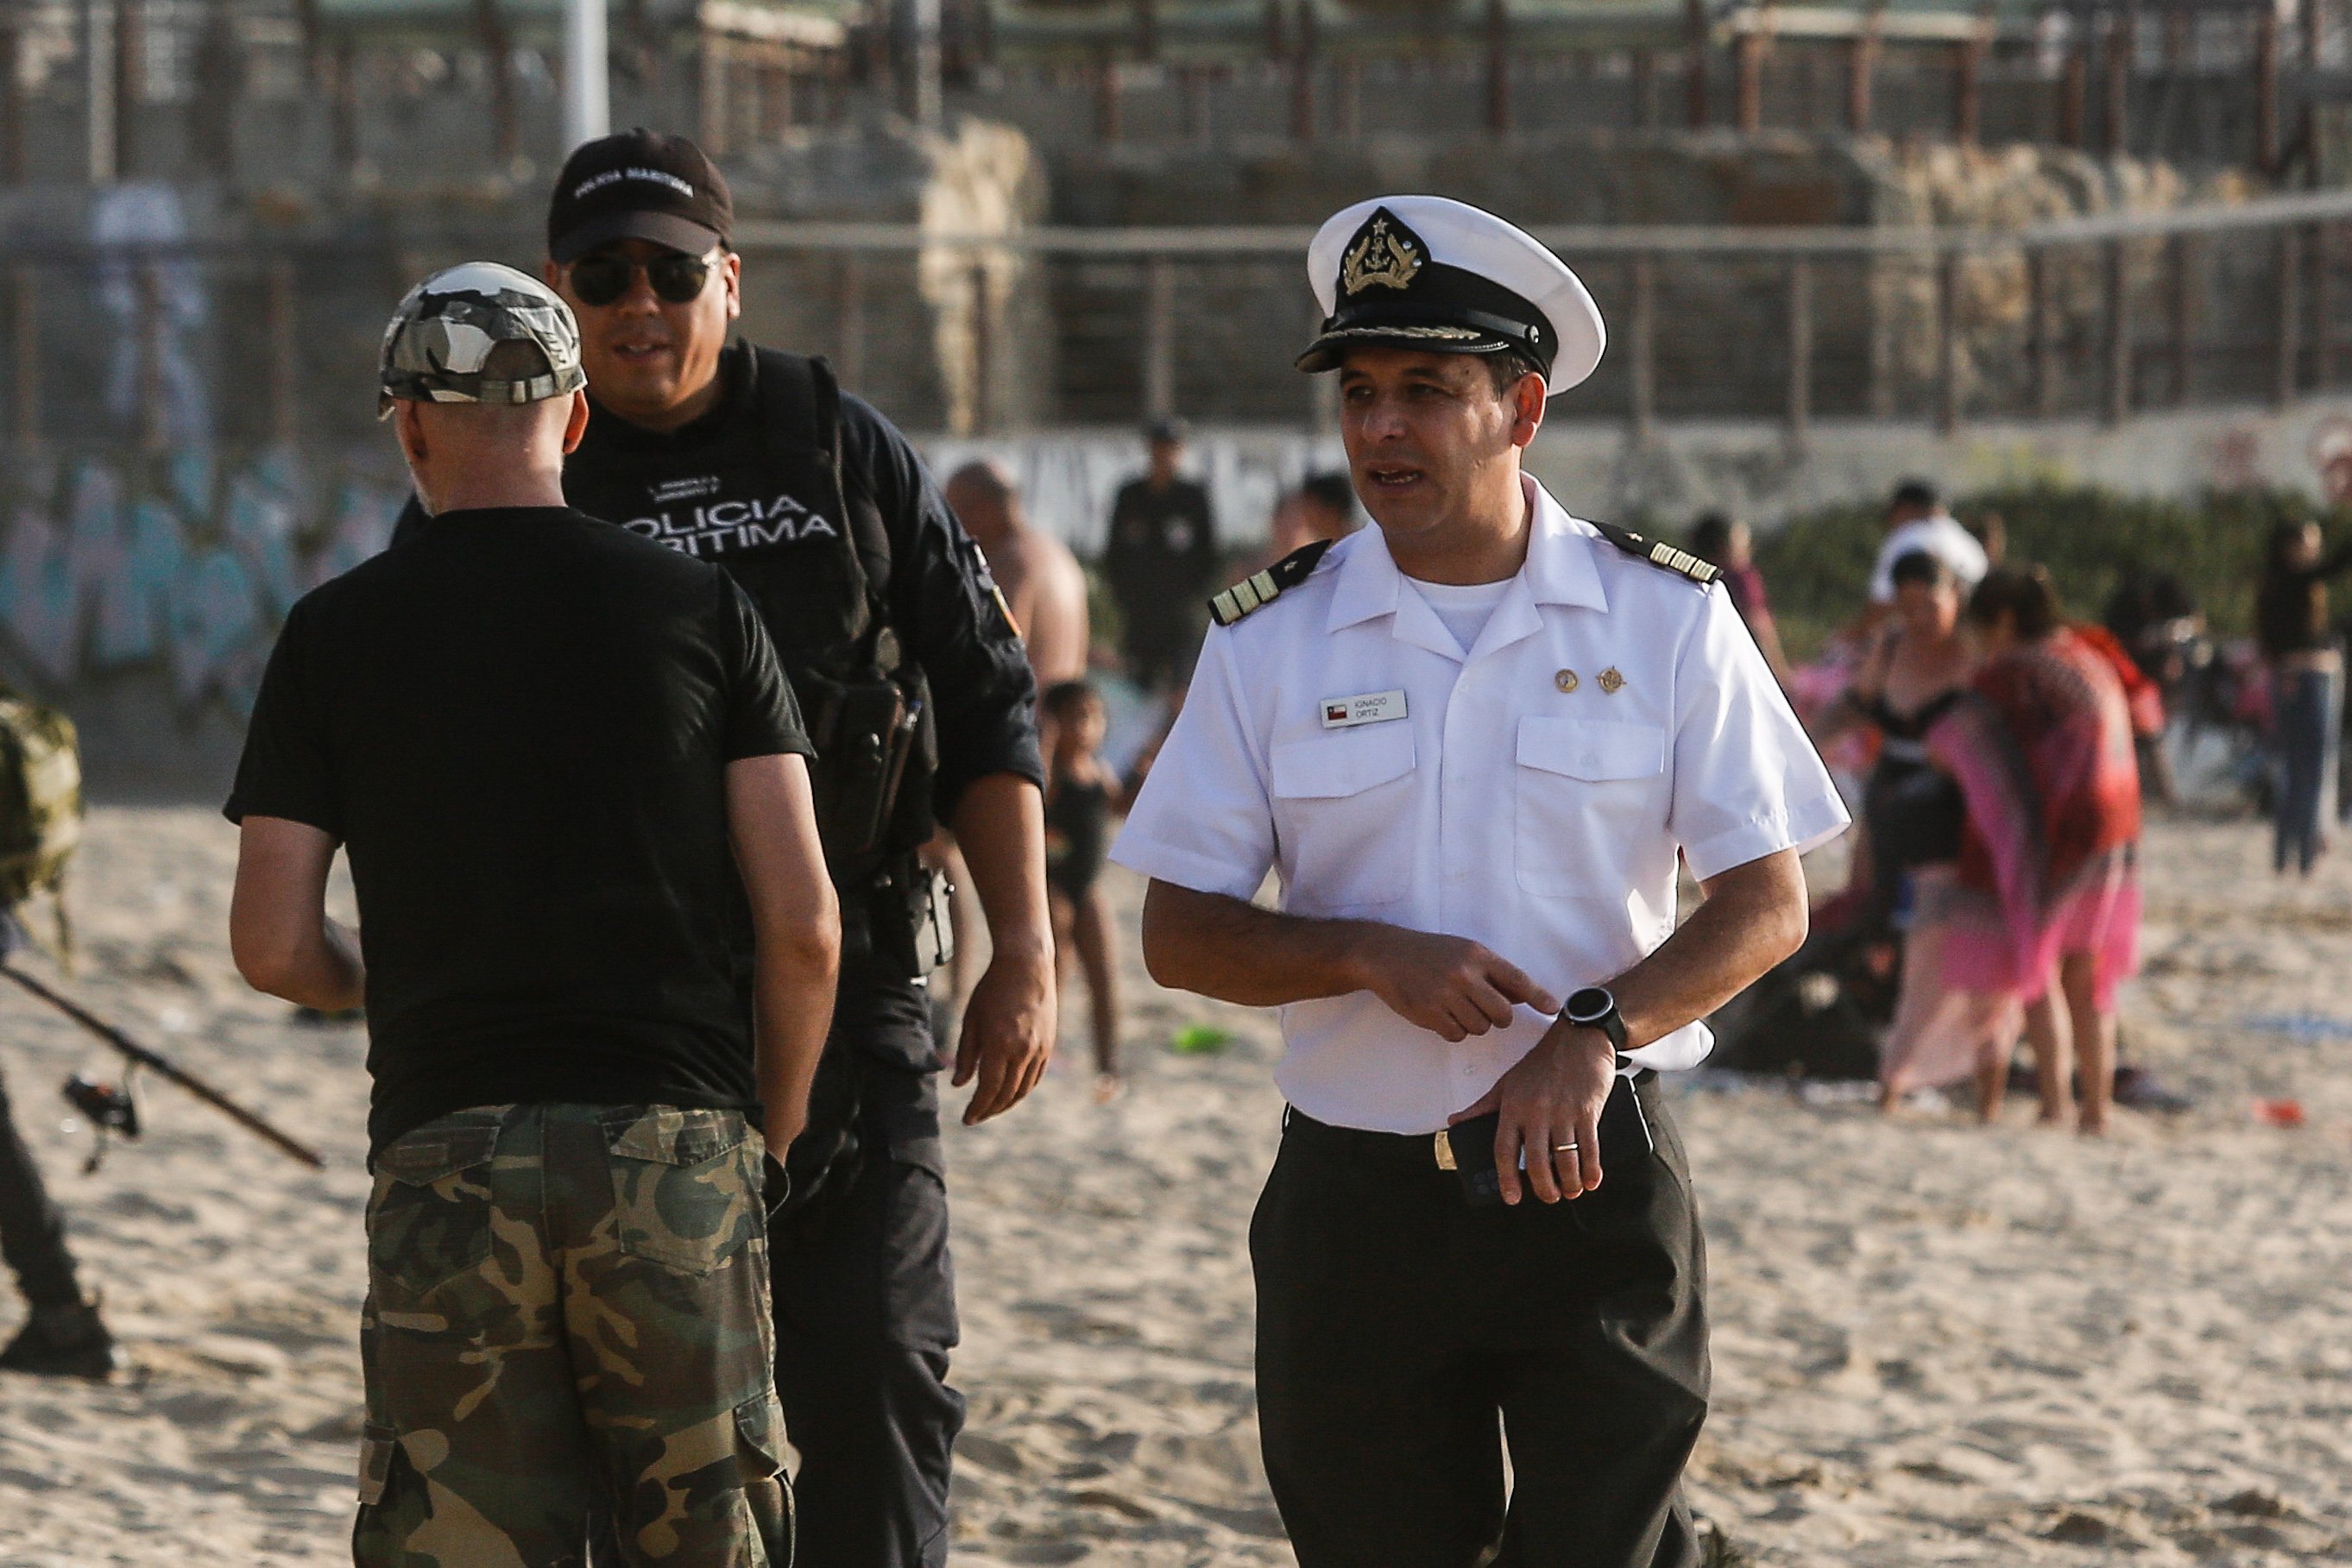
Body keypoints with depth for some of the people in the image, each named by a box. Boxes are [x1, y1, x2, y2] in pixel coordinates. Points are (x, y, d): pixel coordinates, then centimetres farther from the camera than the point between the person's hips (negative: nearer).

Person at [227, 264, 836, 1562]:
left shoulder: (334, 634, 5)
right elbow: (802, 924, 0)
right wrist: (771, 1132, 14)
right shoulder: (700, 609, 5)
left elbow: (273, 947, 3)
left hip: (446, 1154, 0)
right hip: (671, 1140, 0)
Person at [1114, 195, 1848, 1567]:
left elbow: (1769, 904, 0)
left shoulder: (1666, 619, 1)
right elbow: (1180, 933, 3)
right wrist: (1373, 958, -15)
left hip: (1594, 1184, -2)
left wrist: (1595, 1033, -17)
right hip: (1358, 1192, 2)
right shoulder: (1270, 643, 4)